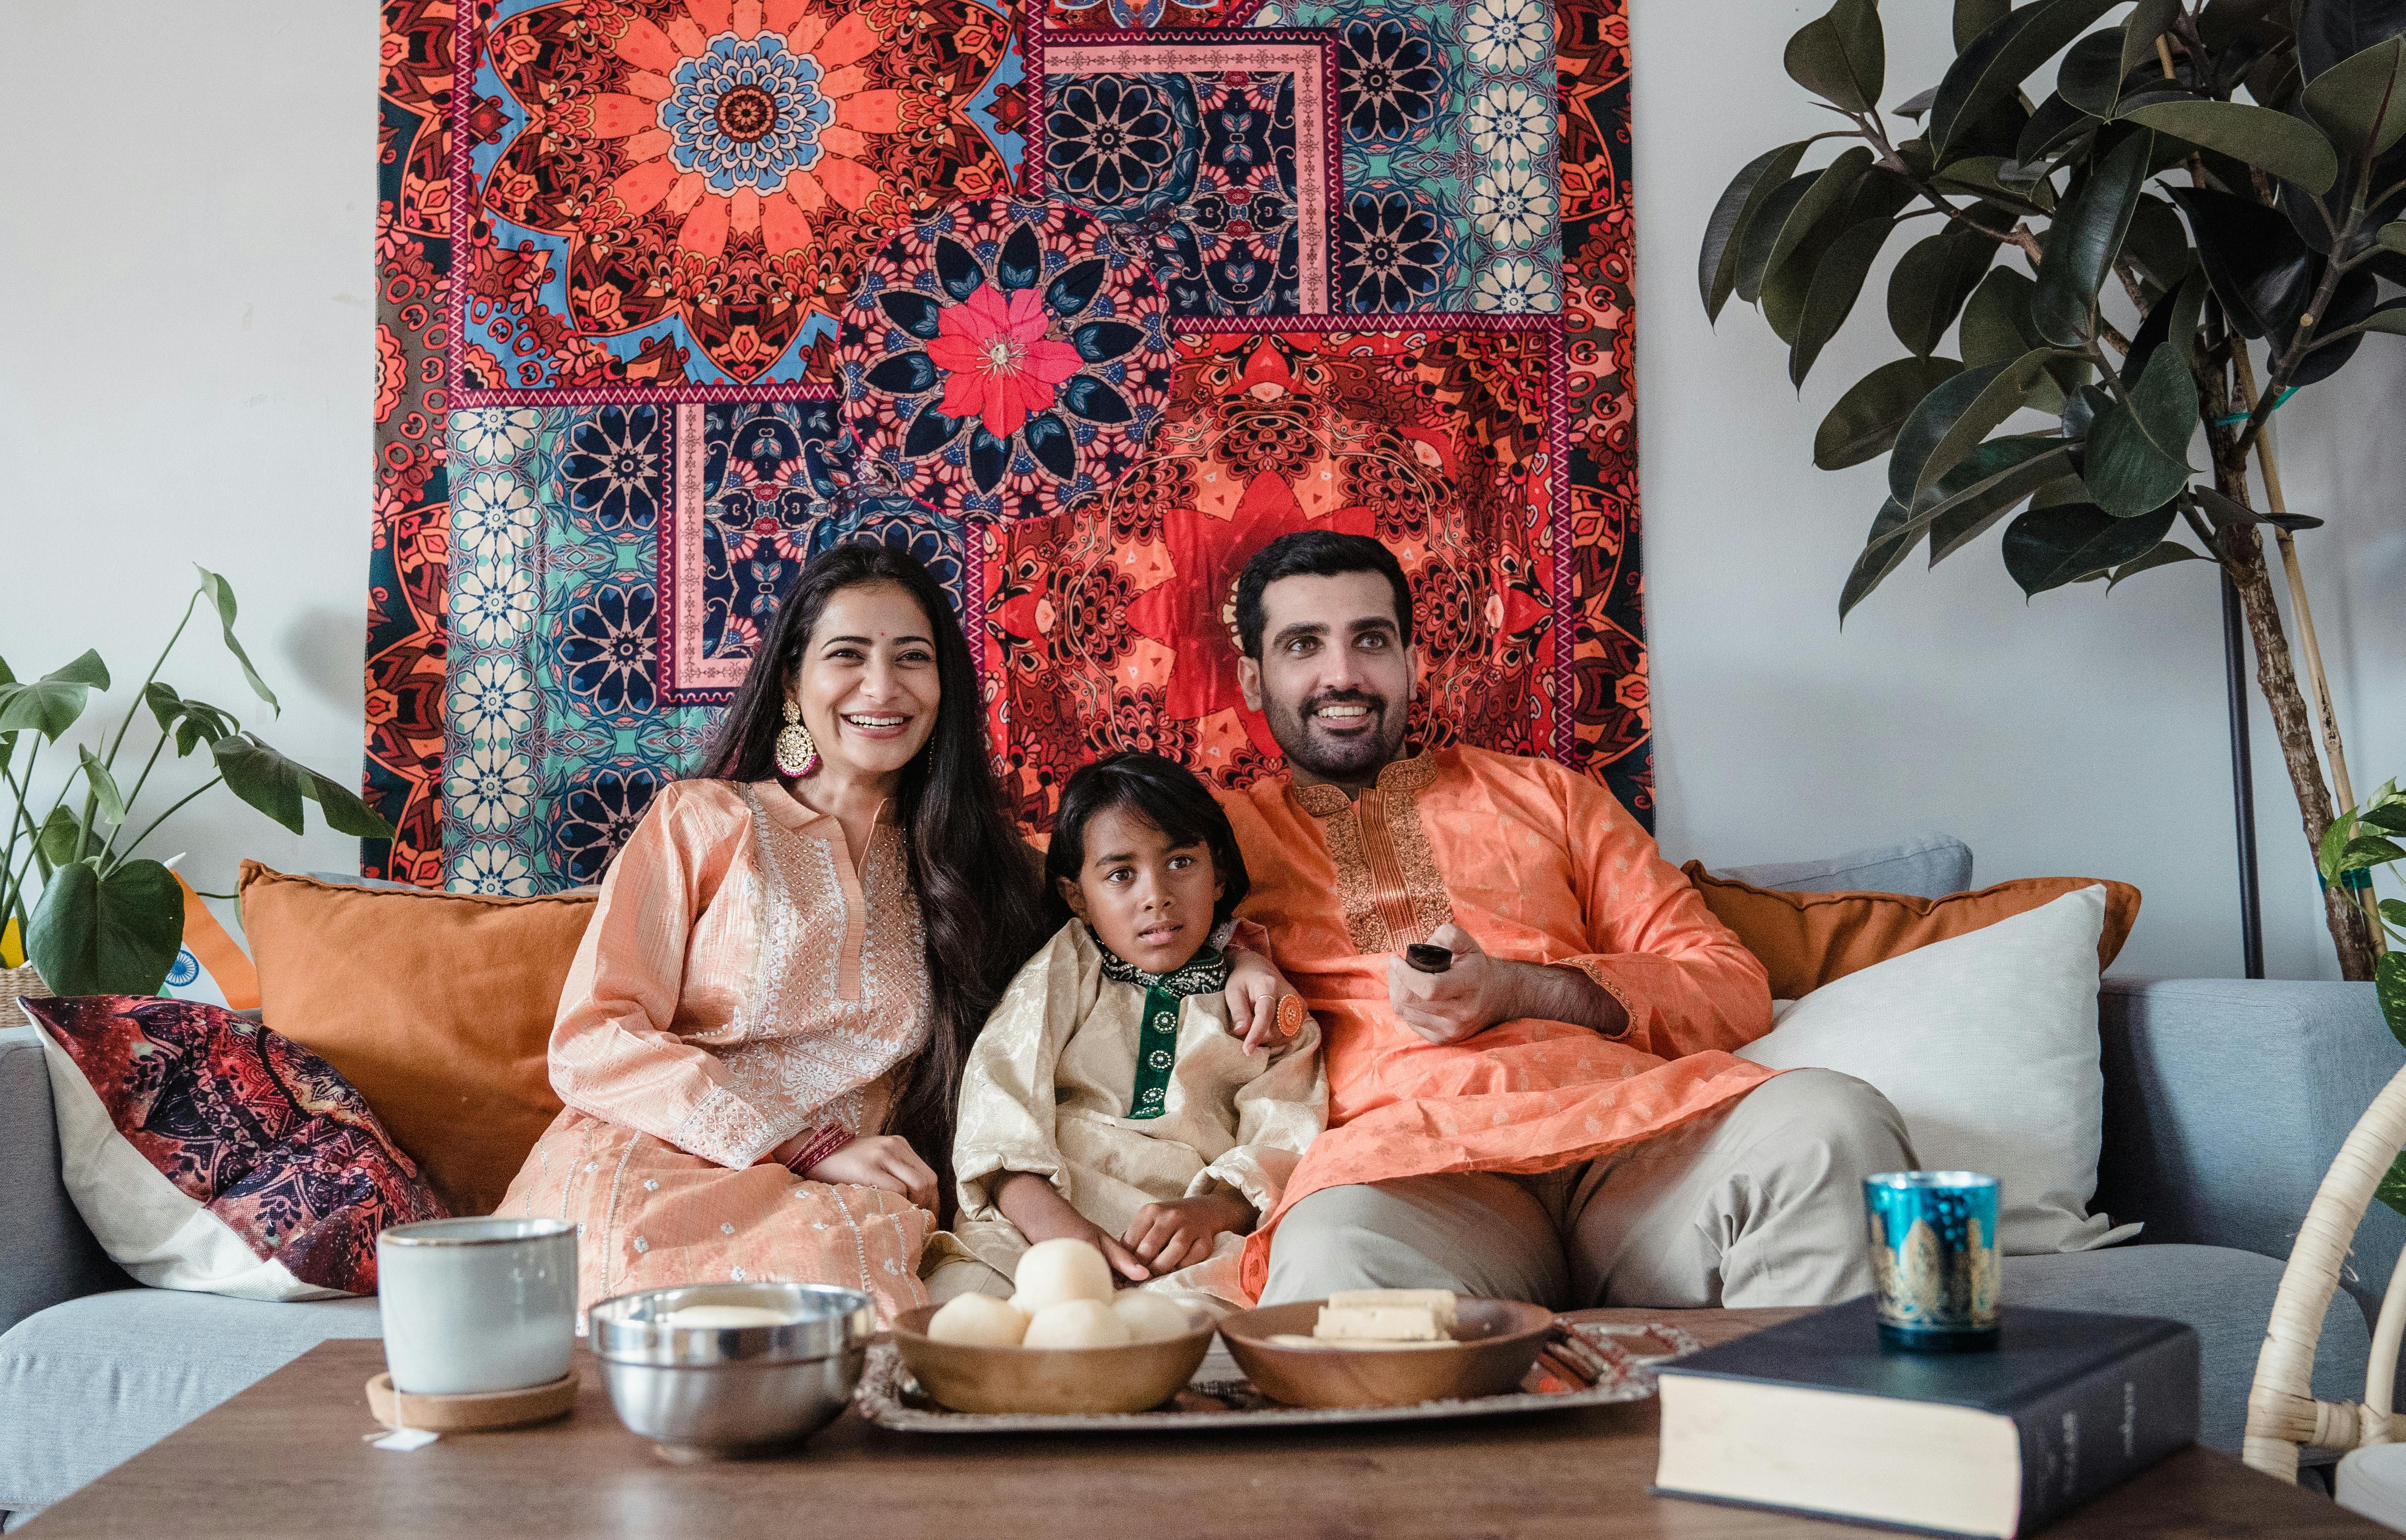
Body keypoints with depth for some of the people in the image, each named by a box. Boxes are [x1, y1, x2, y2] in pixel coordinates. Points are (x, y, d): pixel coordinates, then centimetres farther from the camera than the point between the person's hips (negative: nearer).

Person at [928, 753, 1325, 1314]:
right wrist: (1056, 1223, -20)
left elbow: (1281, 1149, 7)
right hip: (1027, 1229, 1)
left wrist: (1210, 1211, -18)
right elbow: (1002, 1090, 1)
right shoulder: (1063, 971, 17)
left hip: (1182, 1263, 0)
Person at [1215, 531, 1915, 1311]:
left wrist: (1519, 992, 1)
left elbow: (1735, 989, 19)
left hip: (1625, 1128, 3)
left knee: (1830, 1120, -31)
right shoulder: (1221, 831, 25)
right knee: (1330, 1264, -41)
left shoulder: (1546, 793, 28)